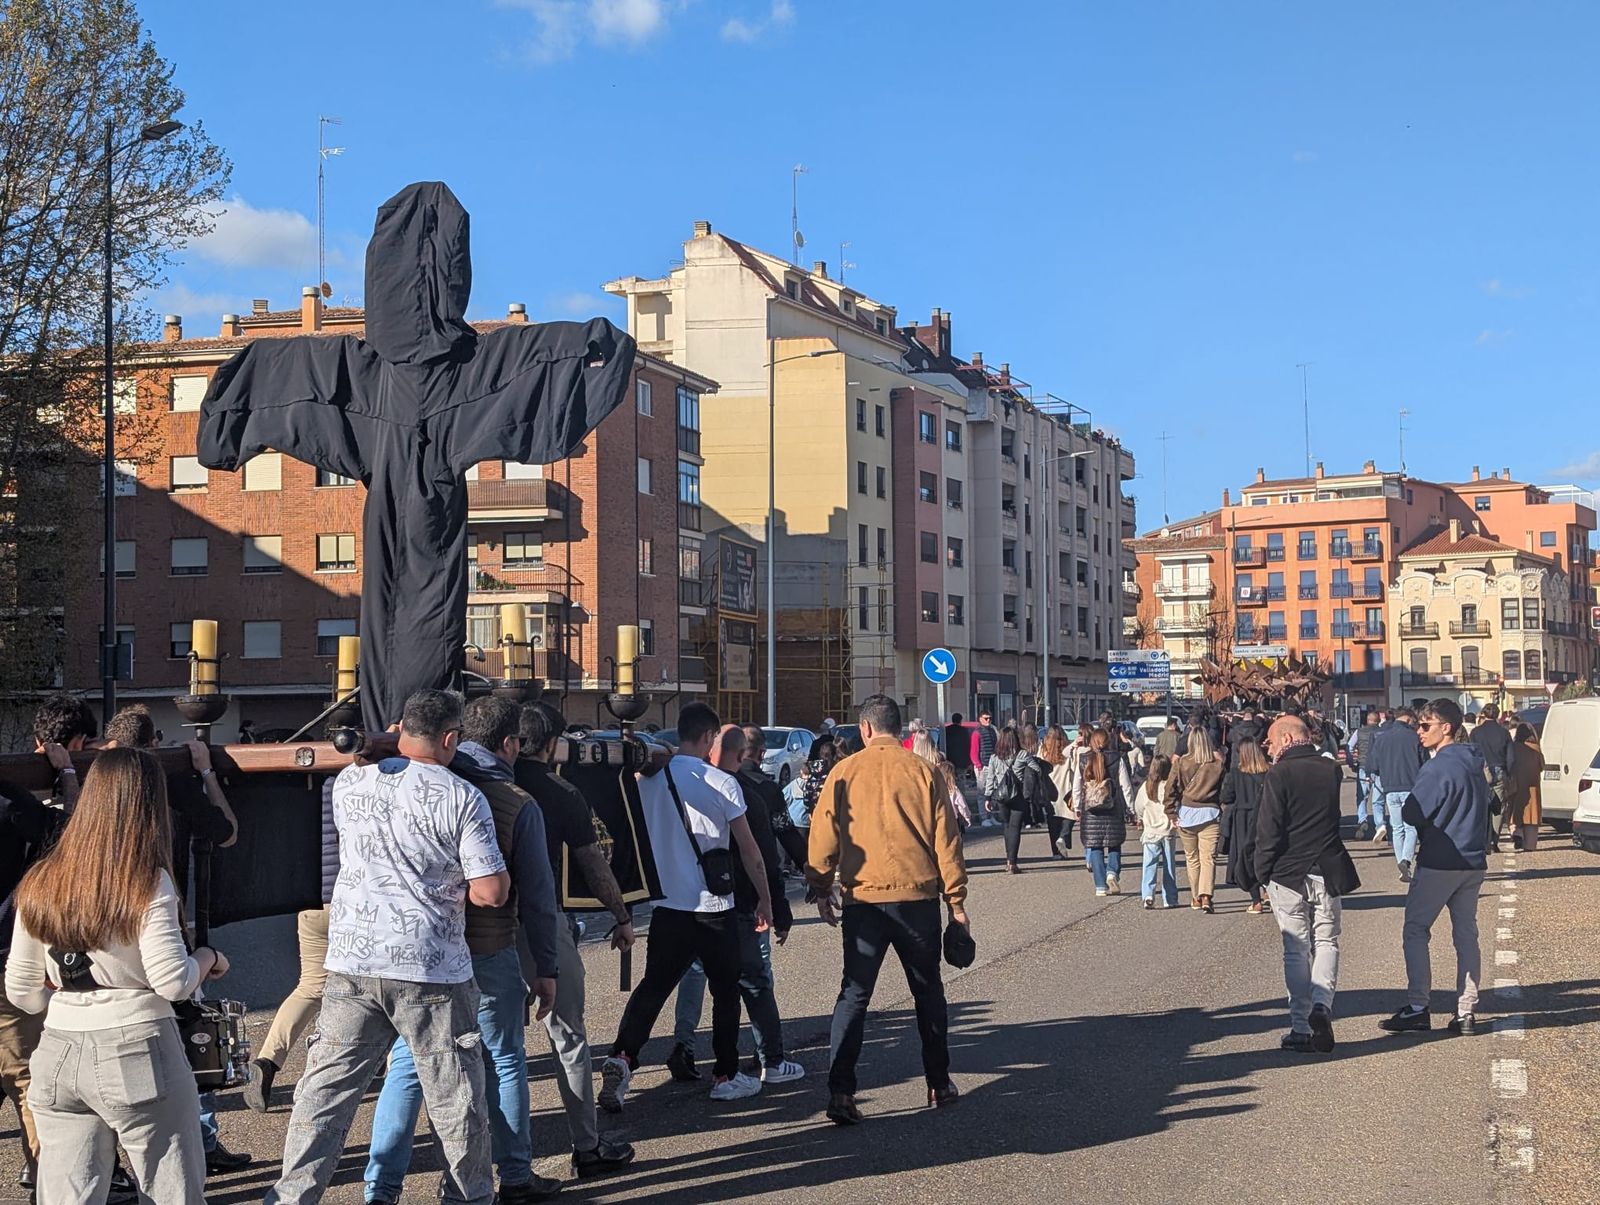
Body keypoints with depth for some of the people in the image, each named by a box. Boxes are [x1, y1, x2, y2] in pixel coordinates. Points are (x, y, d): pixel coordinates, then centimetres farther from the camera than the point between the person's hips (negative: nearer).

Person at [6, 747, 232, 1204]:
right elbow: (173, 983, -14)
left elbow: (22, 991, 10)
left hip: (59, 1057, 5)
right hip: (138, 1054, -5)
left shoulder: (41, 884, 6)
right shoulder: (148, 883, -9)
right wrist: (208, 957, 5)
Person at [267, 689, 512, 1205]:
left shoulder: (349, 783, 4)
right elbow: (491, 892, -10)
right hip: (433, 970, -3)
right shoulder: (462, 798, -9)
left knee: (324, 1089, 8)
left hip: (352, 960, 3)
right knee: (455, 1098, 10)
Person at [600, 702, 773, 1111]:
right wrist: (765, 898, 8)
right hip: (715, 908, -3)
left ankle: (622, 1057, -10)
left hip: (667, 905, 3)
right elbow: (749, 850, -4)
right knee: (726, 990, 12)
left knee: (653, 986, 9)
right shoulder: (721, 783, -10)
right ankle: (726, 1075, 19)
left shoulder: (650, 780, 1)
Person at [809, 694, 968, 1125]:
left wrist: (822, 891, 7)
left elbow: (823, 835, -3)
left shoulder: (845, 772, 0)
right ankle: (939, 1084, 22)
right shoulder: (922, 771, 0)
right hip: (917, 896, 0)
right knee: (928, 991, 16)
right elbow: (946, 838, 1)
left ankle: (840, 1092, -7)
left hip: (862, 897, 0)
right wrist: (956, 899, 7)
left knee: (854, 994, 3)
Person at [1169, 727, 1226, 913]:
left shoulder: (1181, 763, -3)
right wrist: (1223, 809, 11)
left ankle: (1195, 897, 24)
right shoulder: (1218, 763, -4)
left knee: (1191, 857, 16)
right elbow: (1225, 789, 1)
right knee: (1208, 858, -3)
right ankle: (1205, 896, -20)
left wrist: (1172, 813, 2)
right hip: (1209, 814, -1)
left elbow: (1172, 789, -3)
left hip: (1186, 814, 1)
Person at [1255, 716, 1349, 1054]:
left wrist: (1263, 872, 0)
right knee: (1326, 941, 13)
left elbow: (1268, 831, -13)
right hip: (1328, 873, 3)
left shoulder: (1279, 776, -11)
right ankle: (1321, 1004, -10)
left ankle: (1301, 1028, 7)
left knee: (1296, 950, 6)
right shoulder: (1332, 770, 3)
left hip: (1288, 875, -3)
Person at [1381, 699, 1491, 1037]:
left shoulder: (1440, 767, -17)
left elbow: (1412, 814, -18)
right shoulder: (1475, 765, 10)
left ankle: (1418, 1008, -1)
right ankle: (1466, 1013, 10)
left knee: (1415, 930, 2)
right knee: (1466, 935, 10)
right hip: (1474, 863, 8)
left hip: (1438, 863, -8)